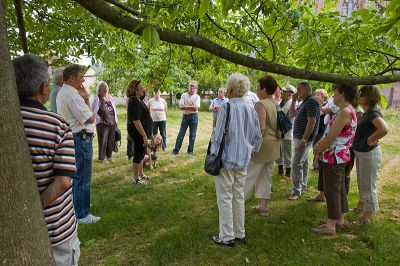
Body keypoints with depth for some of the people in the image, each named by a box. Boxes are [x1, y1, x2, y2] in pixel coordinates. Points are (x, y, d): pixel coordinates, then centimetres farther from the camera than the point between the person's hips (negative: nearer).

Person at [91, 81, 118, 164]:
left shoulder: (110, 97, 11)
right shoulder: (97, 99, -7)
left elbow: (114, 110, 17)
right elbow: (93, 111, -9)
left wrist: (116, 120, 12)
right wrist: (99, 120, -10)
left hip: (112, 123, 6)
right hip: (103, 124, -5)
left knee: (111, 141, 10)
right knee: (103, 141, 0)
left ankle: (109, 156, 24)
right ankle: (102, 158, 12)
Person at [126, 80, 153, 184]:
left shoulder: (137, 99, 7)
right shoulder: (134, 102, -22)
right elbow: (136, 121, -28)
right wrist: (144, 136, -28)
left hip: (141, 131, 10)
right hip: (138, 132, -10)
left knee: (141, 153, 20)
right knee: (138, 154, 2)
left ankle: (141, 174, 35)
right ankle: (136, 178, 15)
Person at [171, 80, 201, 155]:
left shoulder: (197, 97, 0)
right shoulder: (184, 95, 4)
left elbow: (196, 108, -13)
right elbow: (181, 106, -7)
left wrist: (186, 106, -13)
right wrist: (191, 106, -15)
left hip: (193, 116, -1)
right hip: (185, 116, 1)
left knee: (192, 135, 5)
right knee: (181, 134, 2)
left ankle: (190, 151, 14)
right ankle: (176, 150, 6)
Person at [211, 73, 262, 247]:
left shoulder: (226, 108, -15)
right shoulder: (250, 109, 3)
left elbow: (218, 135, -14)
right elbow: (258, 136, 9)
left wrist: (213, 154, -3)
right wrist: (251, 150, 24)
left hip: (226, 159, -6)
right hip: (243, 160, 6)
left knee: (225, 198, 5)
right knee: (239, 196, 17)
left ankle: (227, 237, 14)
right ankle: (240, 233, 29)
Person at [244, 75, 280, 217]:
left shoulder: (261, 105, -17)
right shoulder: (276, 104, 8)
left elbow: (261, 128, -25)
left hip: (262, 146, -8)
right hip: (273, 146, 8)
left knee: (248, 176, 2)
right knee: (266, 177, 15)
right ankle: (263, 206, 24)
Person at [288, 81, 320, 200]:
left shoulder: (312, 101, -16)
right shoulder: (305, 102, 15)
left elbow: (312, 122, -23)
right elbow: (292, 114, 22)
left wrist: (304, 139, -26)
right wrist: (293, 100, 10)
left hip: (304, 138, -10)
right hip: (299, 137, 10)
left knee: (296, 164, -10)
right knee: (303, 162, 17)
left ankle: (296, 191, -3)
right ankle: (303, 186, 29)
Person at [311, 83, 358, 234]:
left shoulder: (345, 112, -22)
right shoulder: (349, 111, 11)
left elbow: (331, 137, -23)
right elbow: (330, 132, 12)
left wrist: (318, 151, -9)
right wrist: (319, 144, 2)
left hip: (334, 156, -10)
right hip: (340, 156, 10)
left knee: (331, 190, -1)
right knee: (339, 189, 18)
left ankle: (331, 226, 10)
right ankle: (340, 219, 31)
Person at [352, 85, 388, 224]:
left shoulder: (373, 112, -21)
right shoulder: (367, 112, 7)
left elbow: (384, 129, -38)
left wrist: (371, 140, -25)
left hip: (369, 154, -10)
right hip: (360, 152, 10)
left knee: (368, 185, 3)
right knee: (361, 182, 24)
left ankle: (367, 216, 17)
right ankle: (360, 207, 42)